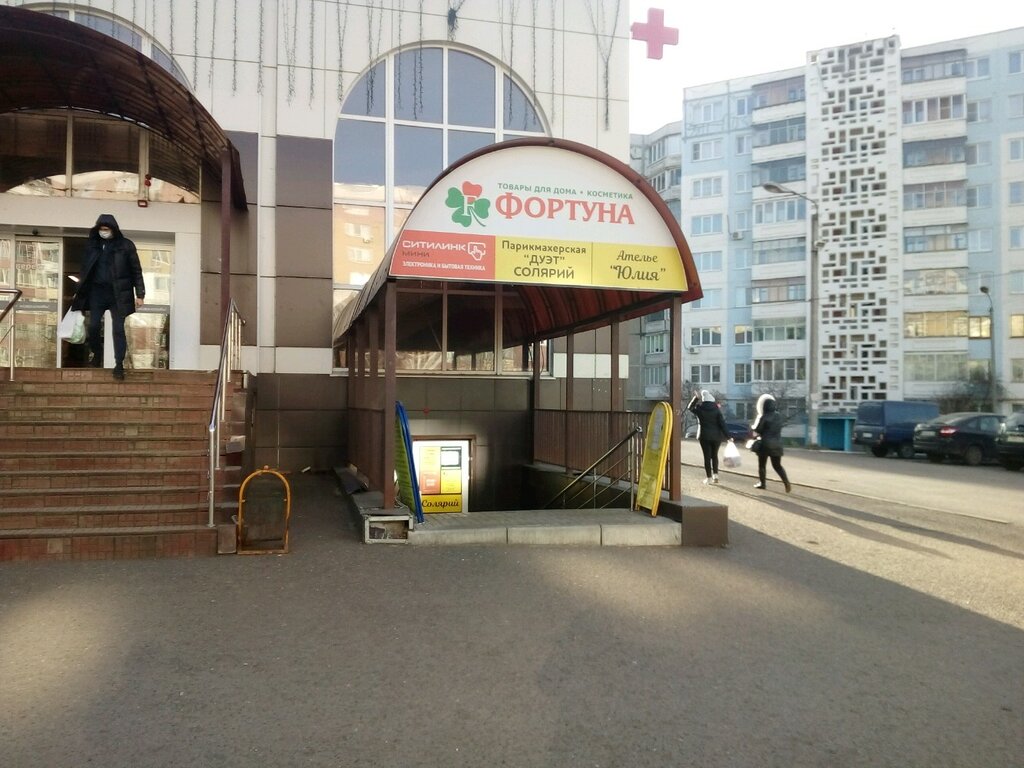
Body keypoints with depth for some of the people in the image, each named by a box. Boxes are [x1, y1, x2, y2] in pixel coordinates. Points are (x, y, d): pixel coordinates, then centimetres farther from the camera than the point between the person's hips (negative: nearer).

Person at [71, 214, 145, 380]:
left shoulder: (125, 245, -3)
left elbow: (136, 270, -1)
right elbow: (85, 269, 14)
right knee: (93, 326, 1)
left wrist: (140, 294, -5)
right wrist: (79, 292, 13)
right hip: (97, 291, 3)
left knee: (118, 329, -3)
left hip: (117, 293, -3)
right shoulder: (92, 245, 6)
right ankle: (97, 355, 26)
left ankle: (119, 365, 2)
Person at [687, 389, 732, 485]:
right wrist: (728, 436, -4)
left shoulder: (699, 408, -6)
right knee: (714, 455, 16)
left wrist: (696, 398, 17)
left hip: (704, 435, -1)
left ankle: (709, 478, 4)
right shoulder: (716, 409, -4)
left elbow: (690, 408, 16)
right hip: (716, 436, 2)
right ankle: (715, 476, 13)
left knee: (707, 456, 3)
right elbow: (722, 423, -7)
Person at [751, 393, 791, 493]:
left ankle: (762, 483, 18)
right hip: (777, 443, 5)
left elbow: (756, 429, -11)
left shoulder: (764, 417, -15)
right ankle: (786, 482, -4)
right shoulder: (779, 415, 4)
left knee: (762, 465, 11)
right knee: (777, 465, 12)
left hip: (765, 444, -5)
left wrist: (752, 426, 10)